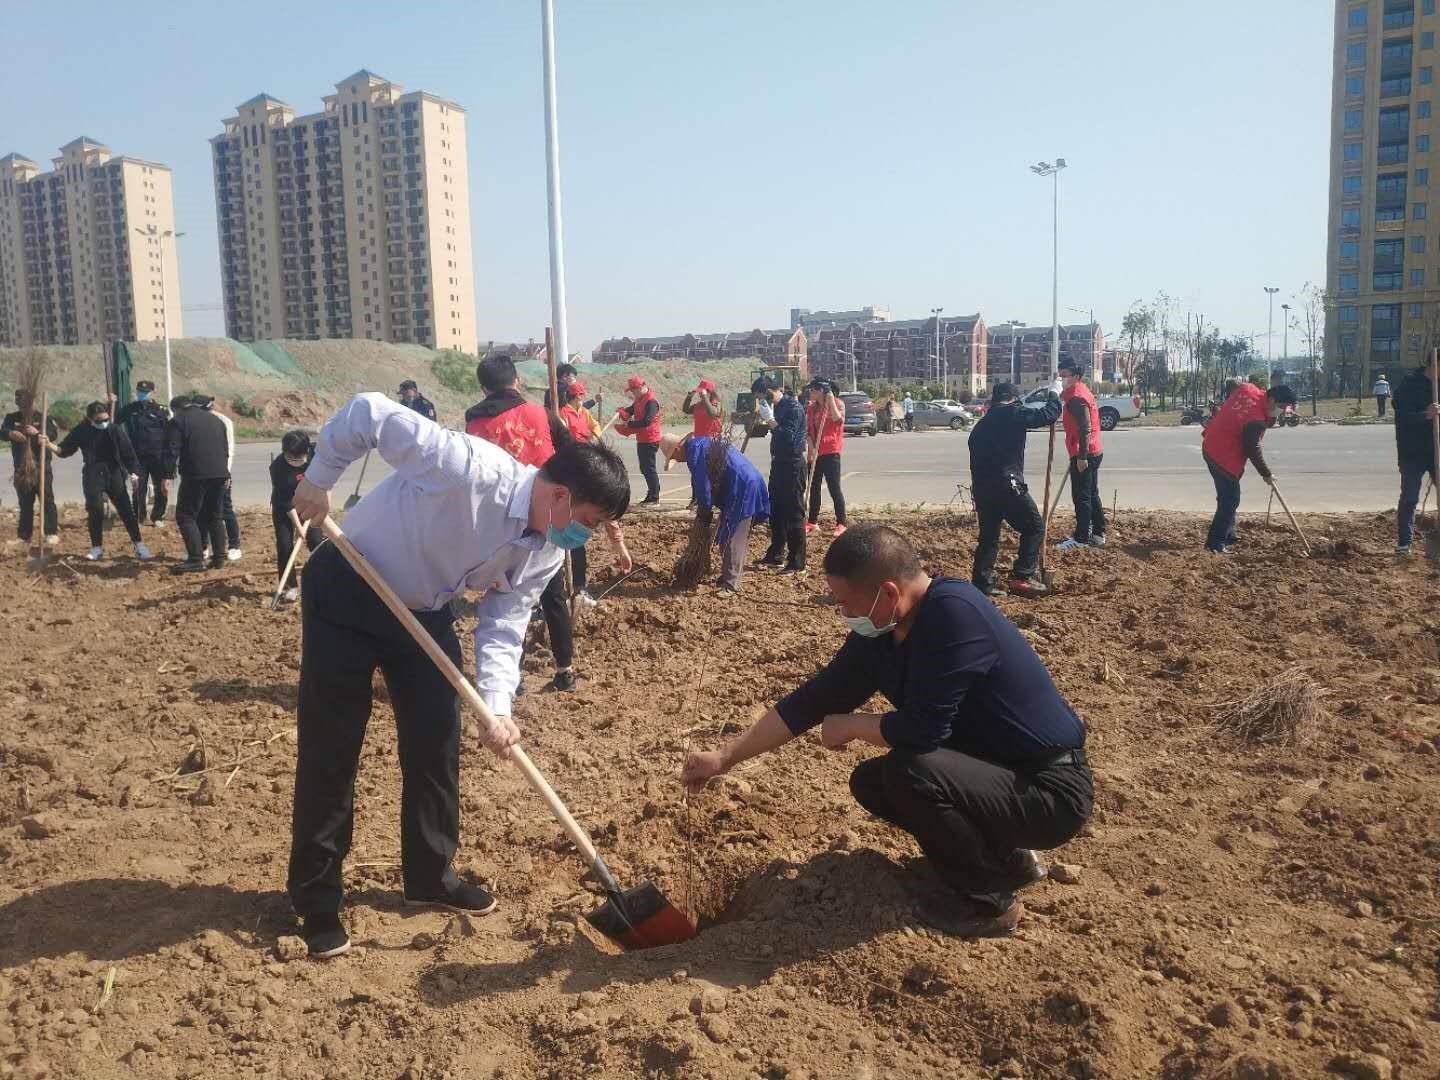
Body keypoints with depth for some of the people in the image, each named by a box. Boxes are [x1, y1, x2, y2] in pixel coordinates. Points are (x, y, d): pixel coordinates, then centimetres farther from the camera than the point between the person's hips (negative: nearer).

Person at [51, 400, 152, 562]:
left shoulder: (115, 429, -7)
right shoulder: (81, 431, -4)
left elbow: (127, 451, -6)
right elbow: (66, 449, 4)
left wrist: (132, 471, -17)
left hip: (114, 473, -1)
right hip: (93, 475, 1)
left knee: (126, 509, -2)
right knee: (94, 509, -7)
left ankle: (138, 545, 8)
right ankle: (97, 547, 7)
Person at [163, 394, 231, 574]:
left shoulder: (177, 421, 0)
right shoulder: (215, 419, 20)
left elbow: (171, 451, -9)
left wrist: (167, 476, -8)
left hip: (195, 475, -6)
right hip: (219, 474, 6)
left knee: (186, 516, -1)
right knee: (215, 516, 15)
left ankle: (196, 559, -10)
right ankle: (219, 557, 13)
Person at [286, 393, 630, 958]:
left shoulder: (548, 551, -12)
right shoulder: (470, 469, -36)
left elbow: (503, 627, -10)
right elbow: (369, 412, -30)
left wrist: (496, 708, -25)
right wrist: (318, 480, -16)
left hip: (423, 610, 6)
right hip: (347, 593, -6)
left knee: (436, 742, 9)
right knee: (330, 751, 0)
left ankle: (431, 875, 28)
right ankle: (316, 898, 17)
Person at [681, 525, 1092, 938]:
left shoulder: (954, 613, -29)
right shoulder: (877, 633, -3)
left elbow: (922, 730, -31)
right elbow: (812, 699, 5)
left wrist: (850, 725, -11)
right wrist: (725, 758, 7)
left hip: (1052, 788, -9)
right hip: (996, 768, 9)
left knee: (910, 769, -28)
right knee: (870, 782, 9)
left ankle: (989, 900, -4)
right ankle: (1007, 857, 17)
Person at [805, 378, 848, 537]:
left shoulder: (838, 403, -3)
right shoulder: (811, 408, 10)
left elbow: (838, 420, -20)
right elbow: (808, 431, 7)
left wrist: (831, 401, -19)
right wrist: (811, 448, -7)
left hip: (831, 452, -5)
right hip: (814, 453, 5)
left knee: (834, 489, -5)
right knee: (814, 488, 10)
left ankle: (841, 524, 1)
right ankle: (813, 522, 19)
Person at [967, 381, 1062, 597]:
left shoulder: (980, 425, 20)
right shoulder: (1013, 414, -2)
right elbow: (1047, 416, -7)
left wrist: (979, 495, 21)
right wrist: (1054, 395, 12)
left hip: (981, 488, 7)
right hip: (1007, 485, -7)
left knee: (989, 536, 15)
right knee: (1035, 527, 4)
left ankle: (982, 581, 13)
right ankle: (1022, 577, -2)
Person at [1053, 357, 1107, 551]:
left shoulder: (1076, 396, -17)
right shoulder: (1082, 391, 17)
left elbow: (1085, 428, -23)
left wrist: (1082, 456, -25)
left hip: (1083, 455, -11)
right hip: (1093, 452, 11)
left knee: (1081, 496, -6)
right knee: (1092, 494, 15)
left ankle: (1081, 538, -3)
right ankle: (1098, 534, 22)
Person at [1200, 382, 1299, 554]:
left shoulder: (1247, 388, -5)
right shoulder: (1256, 420, -25)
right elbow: (1252, 450, -16)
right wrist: (1266, 474, -4)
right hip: (1224, 457, -10)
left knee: (1227, 496, 18)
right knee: (1230, 499, -5)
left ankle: (1228, 537, 28)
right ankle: (1215, 543, -3)